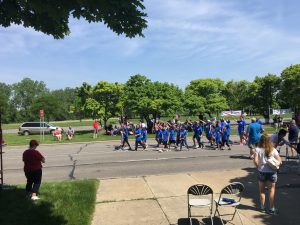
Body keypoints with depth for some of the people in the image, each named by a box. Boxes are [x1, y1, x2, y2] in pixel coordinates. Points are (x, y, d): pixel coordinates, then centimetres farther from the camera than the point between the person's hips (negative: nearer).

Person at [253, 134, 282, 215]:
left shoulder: (258, 149, -9)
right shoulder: (273, 150, -4)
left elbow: (255, 160, -17)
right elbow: (279, 161, -6)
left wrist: (258, 167, 0)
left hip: (262, 172, -1)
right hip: (272, 172, 1)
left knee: (262, 190, 15)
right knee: (272, 190, 12)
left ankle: (262, 207, 23)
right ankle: (272, 208, 16)